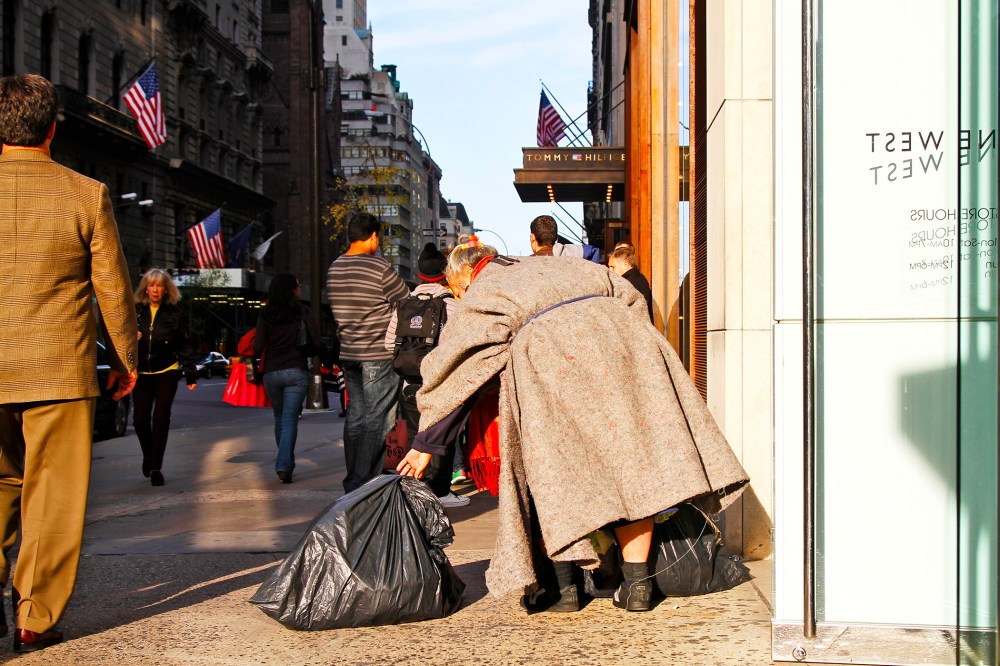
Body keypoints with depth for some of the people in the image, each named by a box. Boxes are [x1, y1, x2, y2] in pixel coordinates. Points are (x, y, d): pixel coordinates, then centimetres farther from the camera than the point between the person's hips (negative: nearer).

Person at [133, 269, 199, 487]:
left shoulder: (175, 314, 1)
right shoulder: (135, 311, 5)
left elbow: (185, 346, 3)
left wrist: (191, 374, 0)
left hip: (167, 373, -2)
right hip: (142, 373, 2)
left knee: (161, 418, -6)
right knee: (140, 419, -3)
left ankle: (155, 467, 0)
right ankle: (148, 455, 25)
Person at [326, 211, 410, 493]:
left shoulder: (334, 269, 8)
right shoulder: (380, 268, -14)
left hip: (348, 353, 7)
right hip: (378, 354, -7)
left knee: (355, 416, 13)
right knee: (378, 420, -3)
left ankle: (353, 483, 19)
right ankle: (364, 484, -4)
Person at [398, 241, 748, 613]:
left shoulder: (480, 296, 21)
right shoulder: (552, 267, 34)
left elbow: (448, 372, 18)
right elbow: (629, 296, 28)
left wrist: (425, 445, 22)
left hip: (546, 351, -4)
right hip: (616, 335, 5)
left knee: (551, 470, 6)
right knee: (630, 458, 7)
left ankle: (562, 583, 6)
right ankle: (637, 583, 7)